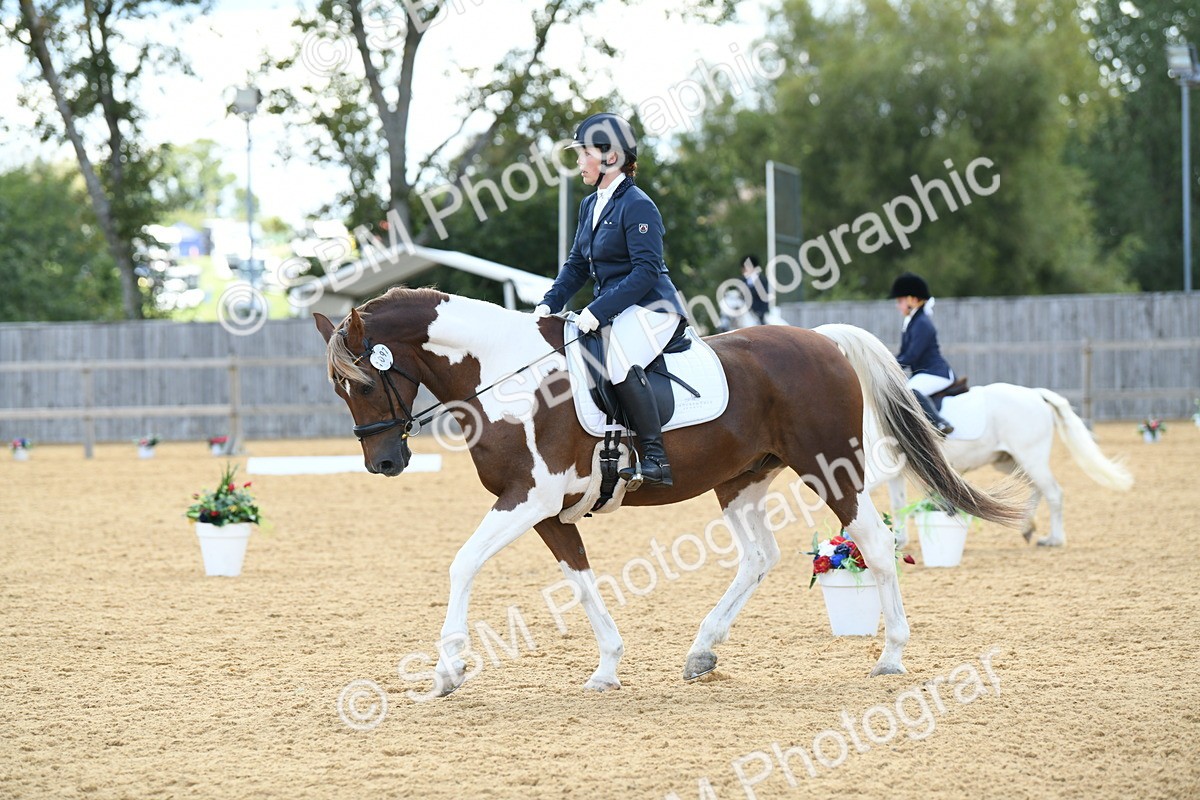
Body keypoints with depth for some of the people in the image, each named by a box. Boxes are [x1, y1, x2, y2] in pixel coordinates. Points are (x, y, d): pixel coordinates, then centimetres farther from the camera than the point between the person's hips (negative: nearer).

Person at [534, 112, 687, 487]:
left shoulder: (637, 206, -14)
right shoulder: (590, 206, 14)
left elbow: (647, 270, -21)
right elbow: (577, 265, 18)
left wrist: (598, 310, -25)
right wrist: (550, 303, 1)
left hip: (650, 307, -10)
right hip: (609, 312, 10)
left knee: (618, 358, -35)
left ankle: (655, 457, -32)